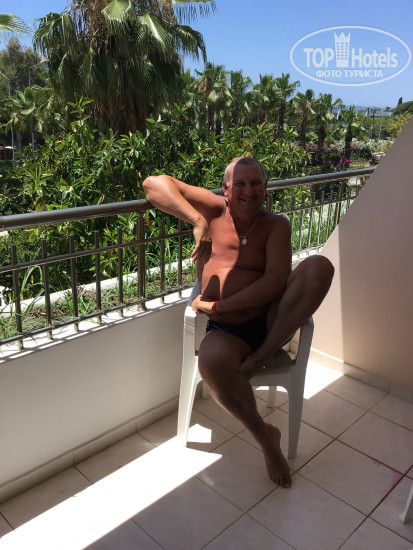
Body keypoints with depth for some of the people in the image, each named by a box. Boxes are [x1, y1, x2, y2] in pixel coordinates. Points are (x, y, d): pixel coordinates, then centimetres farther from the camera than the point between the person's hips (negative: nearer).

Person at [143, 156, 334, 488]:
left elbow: (276, 280, -12)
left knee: (319, 266, -22)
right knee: (212, 360, -37)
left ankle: (260, 358, -19)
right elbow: (154, 184, -2)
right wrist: (197, 221, -13)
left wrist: (218, 306, -16)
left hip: (272, 322, 1)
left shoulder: (276, 225, 5)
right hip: (226, 330, -1)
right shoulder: (214, 210, 6)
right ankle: (265, 436, -9)